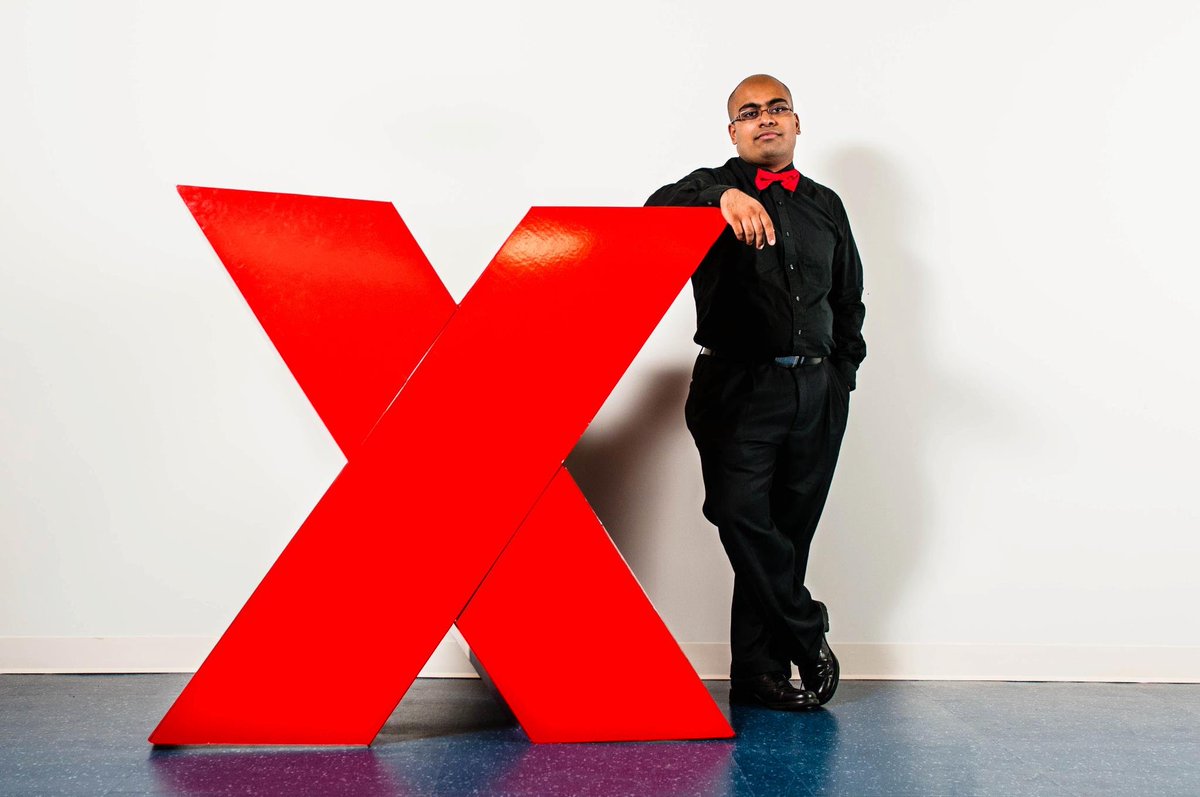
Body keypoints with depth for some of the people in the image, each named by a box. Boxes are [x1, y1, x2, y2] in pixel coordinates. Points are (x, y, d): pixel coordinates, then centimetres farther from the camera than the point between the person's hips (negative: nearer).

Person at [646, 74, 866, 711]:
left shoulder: (825, 205, 19)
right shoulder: (713, 189, 7)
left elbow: (849, 300, 25)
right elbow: (659, 208, -16)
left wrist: (841, 374, 15)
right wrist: (724, 196, -34)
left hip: (817, 390, 4)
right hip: (739, 387, -3)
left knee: (790, 528, 4)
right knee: (740, 510, -20)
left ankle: (759, 672, 12)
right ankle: (808, 637, -1)